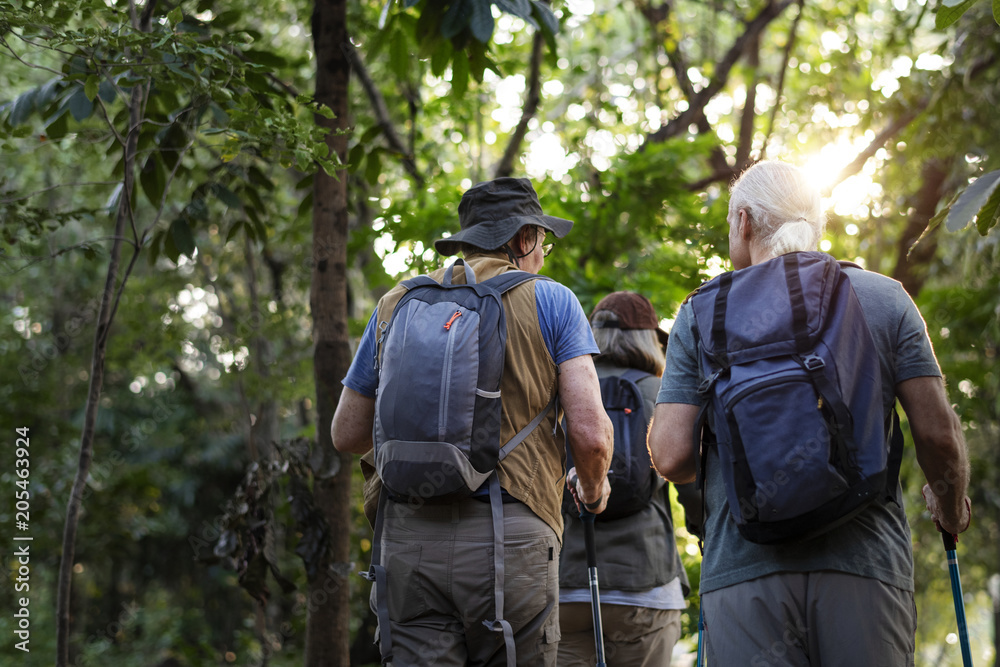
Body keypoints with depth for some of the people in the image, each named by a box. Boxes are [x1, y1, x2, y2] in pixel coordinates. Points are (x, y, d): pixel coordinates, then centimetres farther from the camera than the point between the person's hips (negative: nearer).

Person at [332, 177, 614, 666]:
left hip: (409, 538, 3)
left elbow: (347, 434, 19)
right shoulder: (550, 301, 4)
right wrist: (594, 489, 16)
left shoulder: (396, 305, 14)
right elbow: (591, 433, -5)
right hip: (509, 537, -3)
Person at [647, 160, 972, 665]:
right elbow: (938, 435, 3)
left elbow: (671, 457, 0)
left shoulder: (702, 311, 8)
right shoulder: (884, 298, 9)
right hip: (865, 561, 0)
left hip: (741, 567, 0)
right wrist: (951, 507, 24)